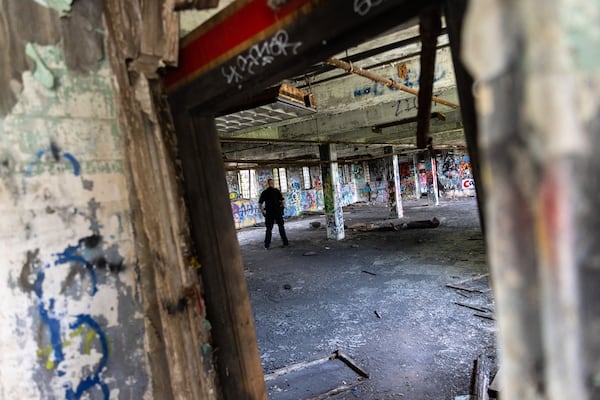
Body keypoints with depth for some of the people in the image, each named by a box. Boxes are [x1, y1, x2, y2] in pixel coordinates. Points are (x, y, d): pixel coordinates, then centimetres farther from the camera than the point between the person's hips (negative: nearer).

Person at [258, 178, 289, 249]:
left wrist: (262, 211, 9)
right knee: (281, 227, 10)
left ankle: (266, 245, 4)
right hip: (278, 212, -2)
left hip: (269, 213, 2)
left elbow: (260, 204, 0)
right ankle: (285, 243, 10)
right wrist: (282, 206, 6)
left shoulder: (264, 192, 4)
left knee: (268, 229, 8)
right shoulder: (277, 191, -2)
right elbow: (283, 201, -11)